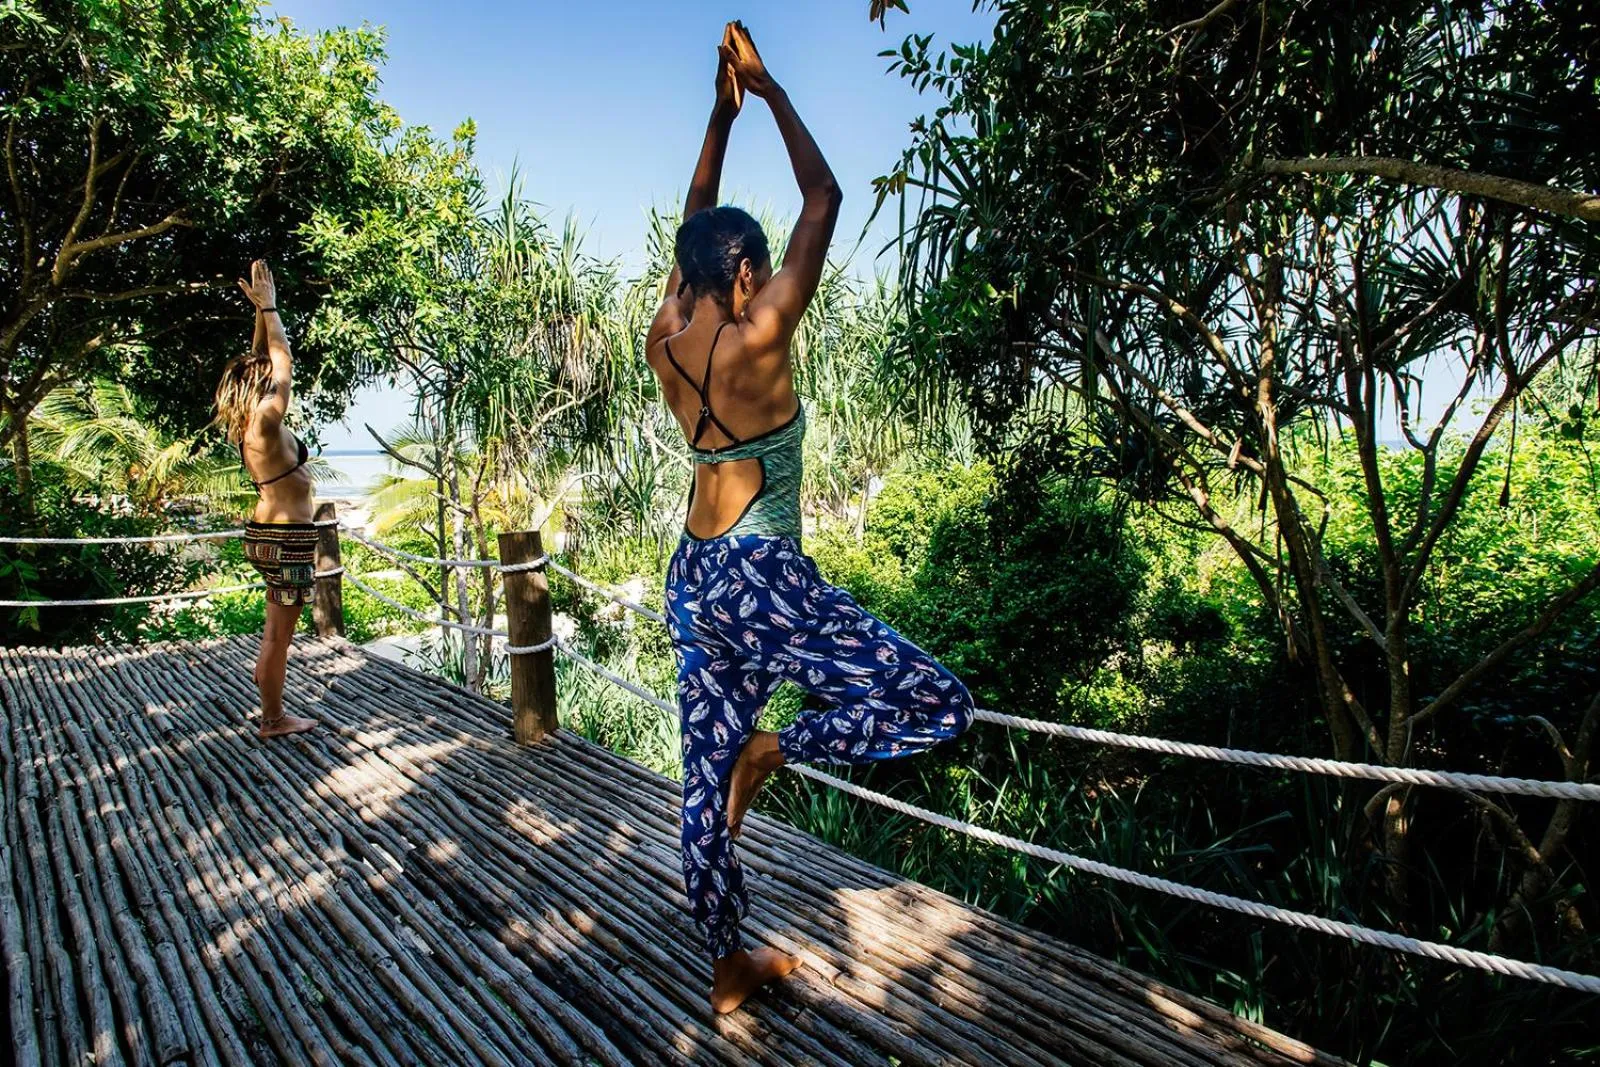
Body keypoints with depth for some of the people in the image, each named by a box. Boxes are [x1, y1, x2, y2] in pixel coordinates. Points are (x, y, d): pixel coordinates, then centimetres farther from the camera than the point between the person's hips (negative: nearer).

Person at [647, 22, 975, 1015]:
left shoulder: (666, 341, 5)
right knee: (939, 703, 0)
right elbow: (825, 198, -3)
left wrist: (722, 114, 25)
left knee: (707, 773, 16)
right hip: (758, 577, -9)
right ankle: (776, 749, 1)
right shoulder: (759, 335, -13)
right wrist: (769, 90, 8)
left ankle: (729, 965, 33)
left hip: (693, 578, 9)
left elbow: (694, 226, 21)